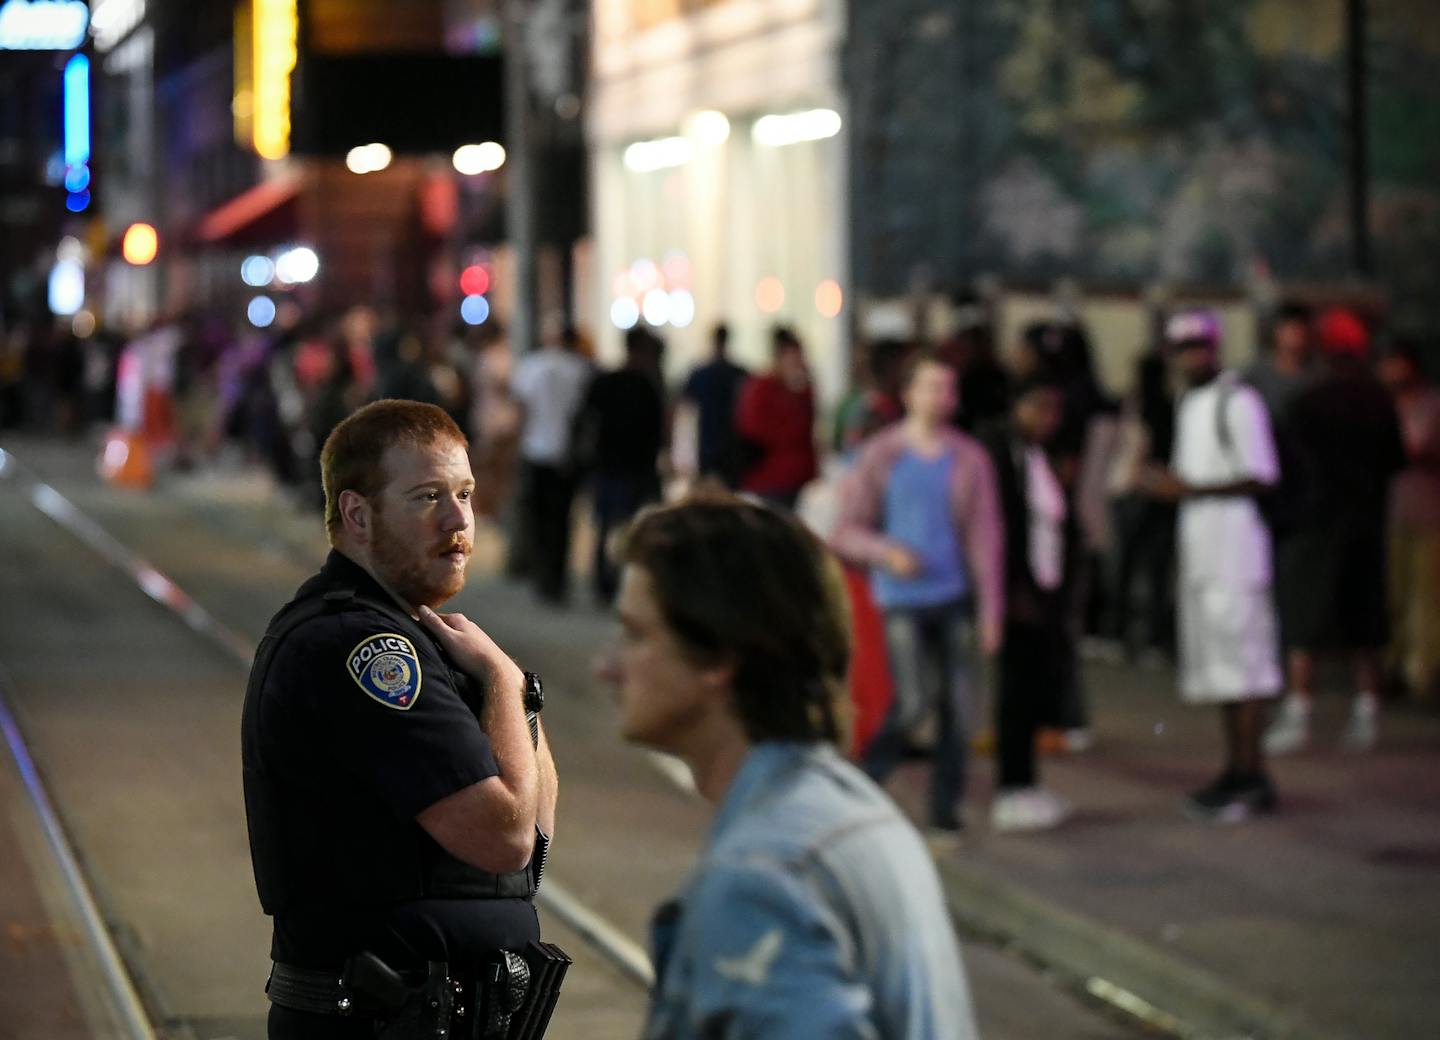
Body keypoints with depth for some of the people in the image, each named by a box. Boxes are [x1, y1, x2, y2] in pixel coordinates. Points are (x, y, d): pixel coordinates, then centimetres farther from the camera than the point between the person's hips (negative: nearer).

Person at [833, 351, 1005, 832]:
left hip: (954, 595, 2)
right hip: (902, 598, -2)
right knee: (913, 701, -10)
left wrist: (992, 610, -1)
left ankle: (945, 805, 13)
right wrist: (886, 553, -16)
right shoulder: (880, 456, 1)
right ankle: (870, 777, 13)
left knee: (957, 703, 1)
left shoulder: (970, 459, 3)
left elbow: (986, 536, 3)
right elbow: (847, 531, 3)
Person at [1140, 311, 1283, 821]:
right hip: (1199, 550, 9)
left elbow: (1260, 477, -15)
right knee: (1216, 663, 10)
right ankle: (1238, 771, 16)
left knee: (1240, 659, -9)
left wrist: (1191, 489, -17)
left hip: (1234, 546, -9)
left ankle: (1251, 777, -8)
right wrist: (1167, 482, 5)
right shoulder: (1189, 404, 18)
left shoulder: (1238, 402, -10)